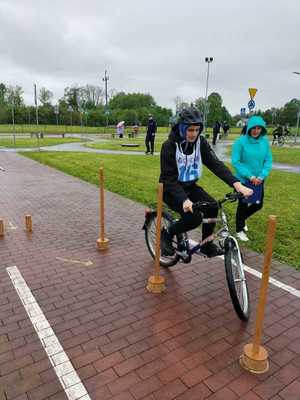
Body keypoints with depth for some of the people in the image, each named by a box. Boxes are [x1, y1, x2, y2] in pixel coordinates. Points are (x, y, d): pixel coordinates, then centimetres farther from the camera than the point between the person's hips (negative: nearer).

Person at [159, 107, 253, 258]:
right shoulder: (169, 146, -21)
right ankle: (166, 234, 1)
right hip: (171, 189, -5)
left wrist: (236, 183, -31)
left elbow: (215, 164, -16)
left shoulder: (201, 142, -7)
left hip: (190, 186, 5)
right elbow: (169, 178, -25)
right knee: (194, 217, -25)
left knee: (212, 206, -18)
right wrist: (184, 200, -41)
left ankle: (207, 244, 4)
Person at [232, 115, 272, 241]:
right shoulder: (241, 141, -15)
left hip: (259, 180, 5)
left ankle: (242, 218, 41)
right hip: (243, 179, -5)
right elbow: (235, 162, -15)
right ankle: (239, 230, 27)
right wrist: (250, 176, -17)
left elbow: (268, 161, 2)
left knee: (258, 205, 12)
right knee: (243, 204, 7)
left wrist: (261, 176, -11)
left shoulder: (265, 142, -2)